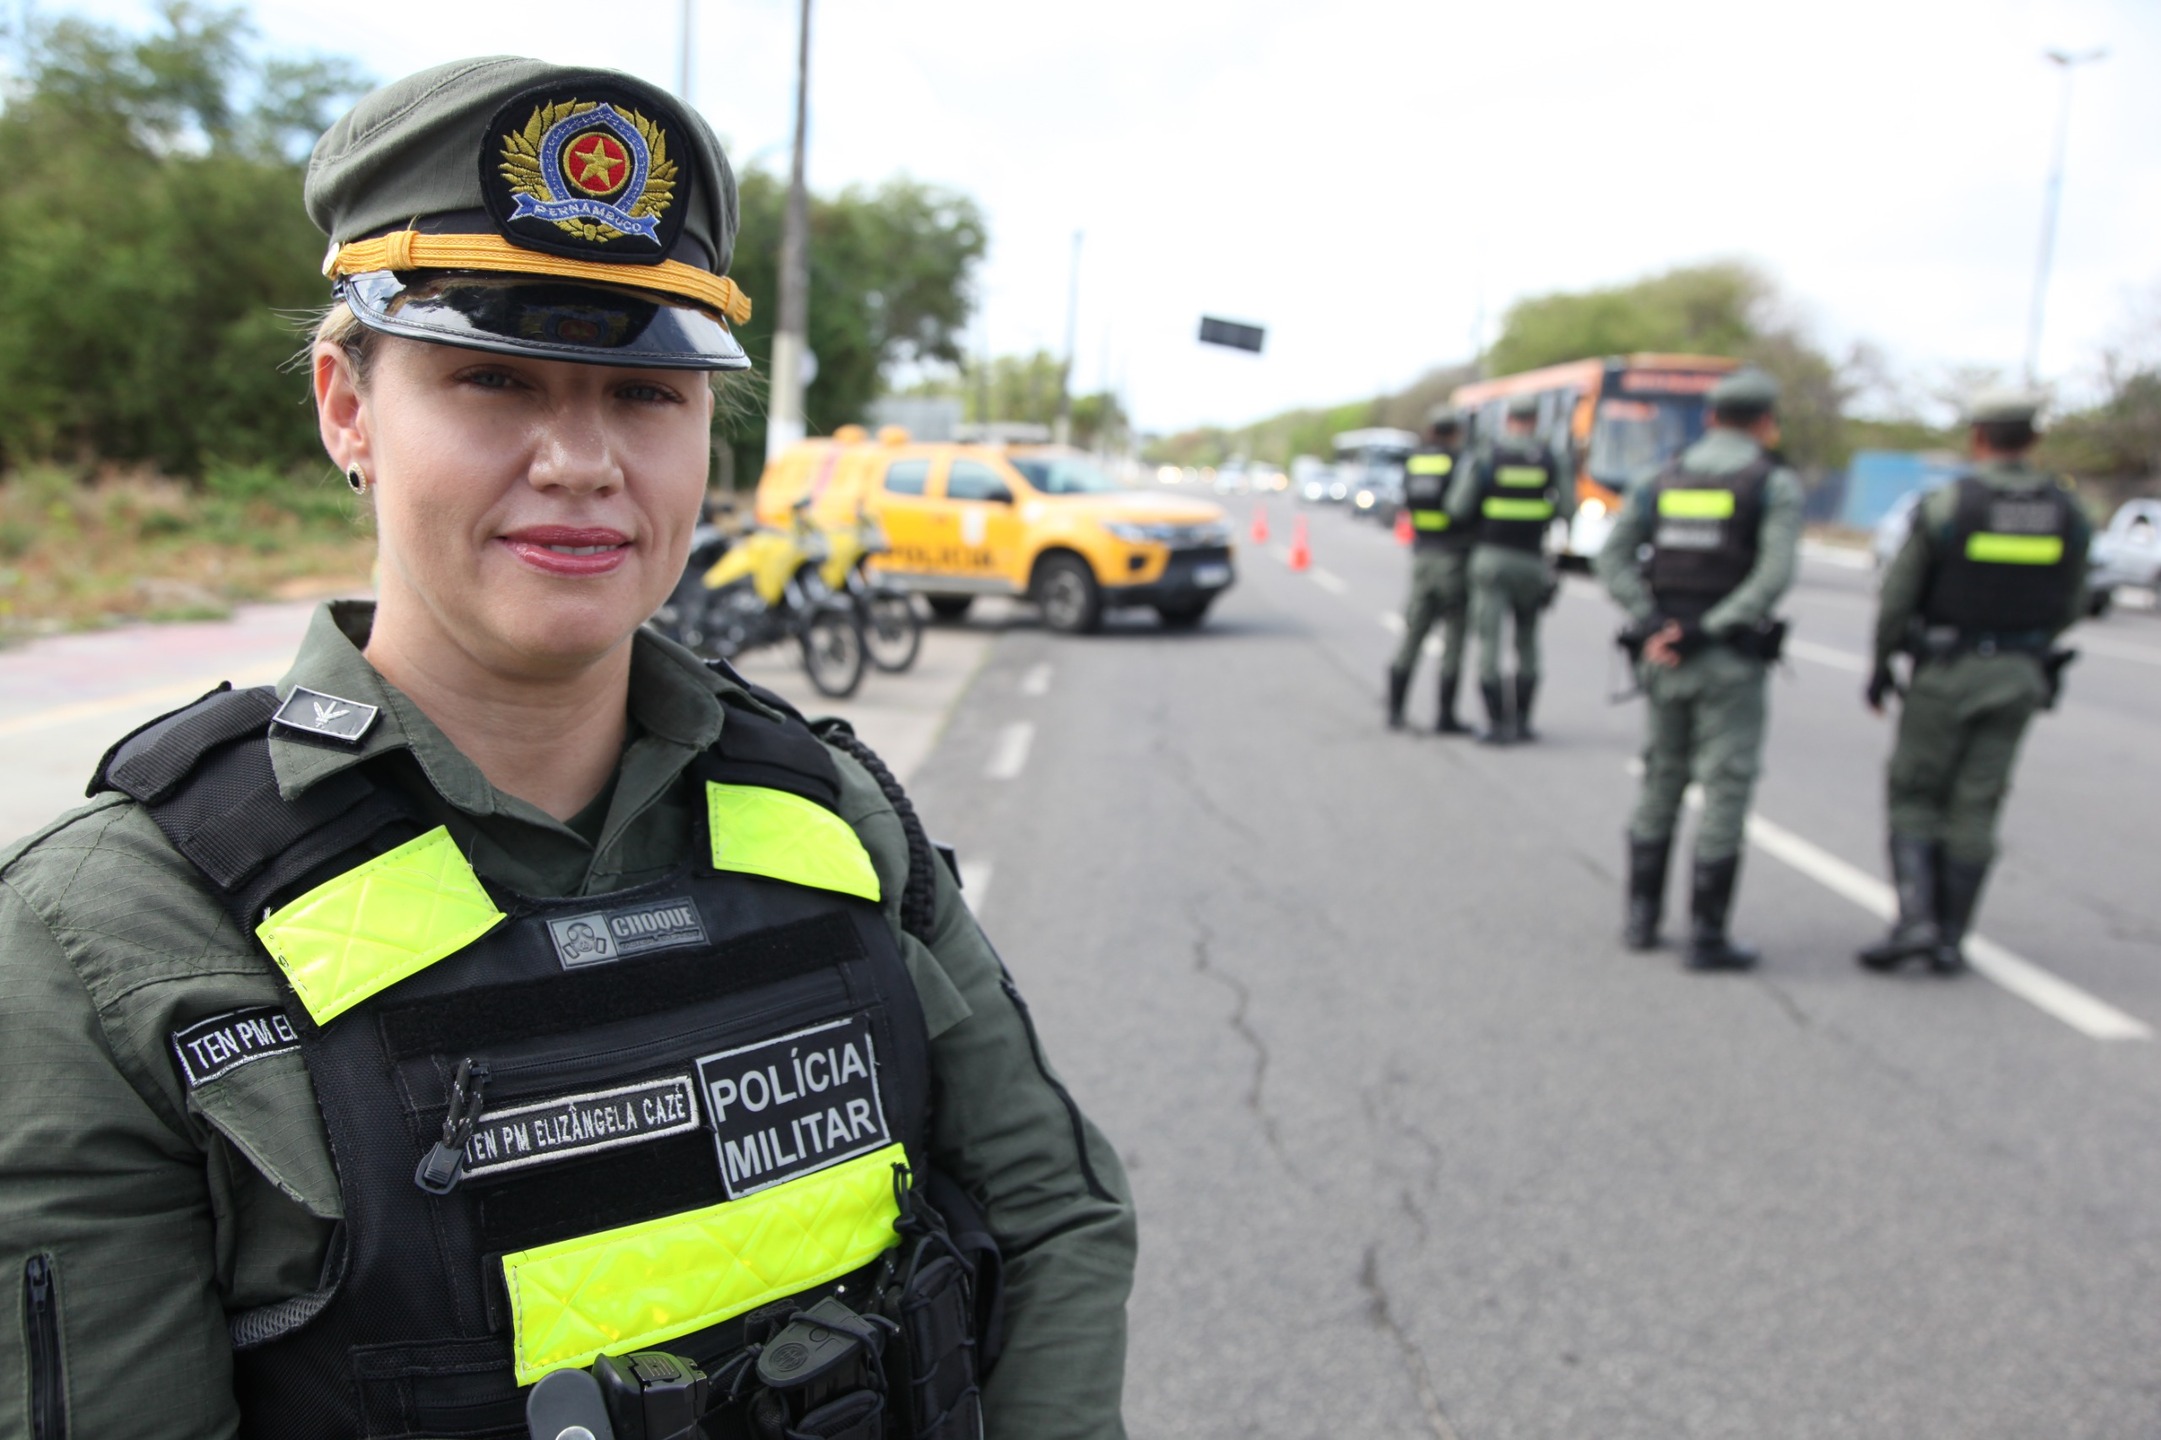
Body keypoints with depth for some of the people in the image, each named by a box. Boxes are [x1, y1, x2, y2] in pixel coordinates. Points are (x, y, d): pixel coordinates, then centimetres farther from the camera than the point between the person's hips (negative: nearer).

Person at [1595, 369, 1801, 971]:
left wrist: (1651, 623, -10)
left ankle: (1642, 916, 20)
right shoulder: (1775, 483, -3)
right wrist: (1709, 630, -17)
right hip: (1730, 661, -4)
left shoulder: (1663, 480, 9)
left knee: (1660, 782, 16)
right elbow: (1775, 574, -16)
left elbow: (1613, 558, -2)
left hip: (1663, 656, 4)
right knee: (1725, 791, 1)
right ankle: (1706, 936, 2)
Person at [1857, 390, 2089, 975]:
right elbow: (2069, 608, 8)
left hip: (1947, 671, -4)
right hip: (2020, 677, 4)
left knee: (1913, 796, 7)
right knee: (1974, 809, 8)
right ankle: (1950, 939, 10)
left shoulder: (1945, 506, -11)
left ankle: (1915, 918, -8)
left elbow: (1897, 598, -9)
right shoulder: (2067, 514, 1)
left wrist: (1881, 665, 4)